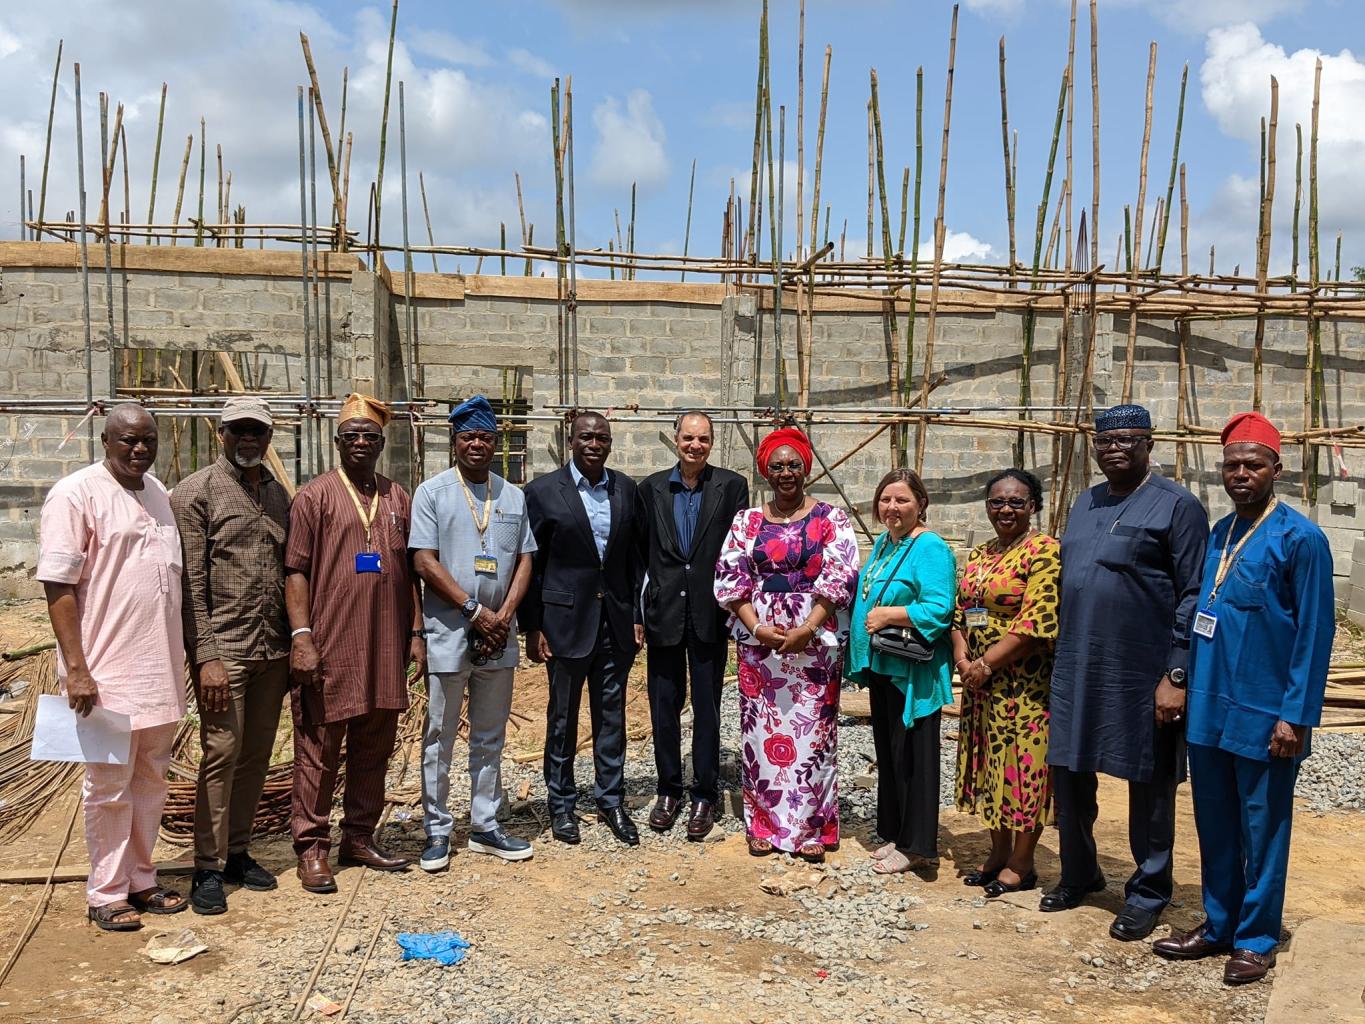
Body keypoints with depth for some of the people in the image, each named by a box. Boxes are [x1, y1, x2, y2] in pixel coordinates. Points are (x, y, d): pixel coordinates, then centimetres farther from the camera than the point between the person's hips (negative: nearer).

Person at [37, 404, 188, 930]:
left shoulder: (158, 493, 12)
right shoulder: (76, 493, -10)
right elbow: (58, 585, -14)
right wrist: (76, 670, -18)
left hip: (160, 669, 7)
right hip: (108, 672, -7)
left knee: (150, 779, 15)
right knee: (109, 786, 4)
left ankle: (141, 880, 28)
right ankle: (106, 894, 17)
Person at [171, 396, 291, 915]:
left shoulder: (279, 495, 12)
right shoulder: (195, 492, -5)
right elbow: (189, 583, -9)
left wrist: (293, 644, 12)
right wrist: (206, 657, -15)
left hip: (273, 651, 6)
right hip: (223, 650, -5)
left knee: (256, 757, 11)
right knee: (221, 756, -3)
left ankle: (237, 851, 24)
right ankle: (208, 868, 9)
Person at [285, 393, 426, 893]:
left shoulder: (398, 499, 13)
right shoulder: (315, 495, -1)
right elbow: (296, 570, -5)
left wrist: (415, 632, 10)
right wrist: (301, 636, -13)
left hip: (385, 648, 5)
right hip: (329, 648, -5)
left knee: (373, 748, 12)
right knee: (318, 749, 2)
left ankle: (359, 837, 24)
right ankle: (312, 847, 12)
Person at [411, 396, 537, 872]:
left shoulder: (513, 496, 10)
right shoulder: (432, 492, -1)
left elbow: (524, 561, 8)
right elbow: (424, 561, -8)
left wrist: (504, 615, -7)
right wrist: (475, 610, -14)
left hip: (498, 635, 4)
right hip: (448, 632, -4)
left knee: (490, 738, 12)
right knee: (439, 737, 4)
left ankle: (485, 827, 21)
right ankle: (437, 830, 15)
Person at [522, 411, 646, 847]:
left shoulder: (626, 489, 5)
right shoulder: (543, 490, -6)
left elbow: (635, 556, 9)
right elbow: (531, 563, -4)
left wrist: (638, 615, 5)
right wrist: (532, 627, -7)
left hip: (615, 619, 3)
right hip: (567, 618, -3)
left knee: (612, 713, 11)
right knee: (563, 716, 9)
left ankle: (611, 799, 24)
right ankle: (561, 803, 23)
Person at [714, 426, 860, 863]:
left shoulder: (830, 519, 1)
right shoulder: (747, 521, 7)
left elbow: (839, 579, -7)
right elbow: (731, 577, 1)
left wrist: (806, 629, -16)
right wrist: (756, 627, -12)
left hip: (816, 637, -2)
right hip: (758, 635, 2)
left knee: (812, 727, 2)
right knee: (761, 727, 6)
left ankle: (811, 826, 14)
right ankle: (764, 824, 18)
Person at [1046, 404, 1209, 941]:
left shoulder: (1176, 505, -7)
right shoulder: (1084, 503, 13)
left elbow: (1194, 597, -11)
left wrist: (1178, 676, -16)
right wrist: (1061, 658, 14)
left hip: (1143, 676, -6)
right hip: (1078, 671, 6)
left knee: (1149, 788, 8)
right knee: (1070, 777, 14)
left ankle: (1147, 894, 24)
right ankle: (1079, 875, 33)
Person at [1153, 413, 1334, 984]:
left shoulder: (1300, 538, -10)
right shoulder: (1217, 535, 9)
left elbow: (1314, 634, -12)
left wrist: (1295, 716, -15)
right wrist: (1187, 687, 11)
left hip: (1263, 717, -6)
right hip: (1209, 710, 6)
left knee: (1262, 829, 8)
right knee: (1214, 826, 16)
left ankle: (1256, 940, 22)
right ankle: (1218, 926, 30)